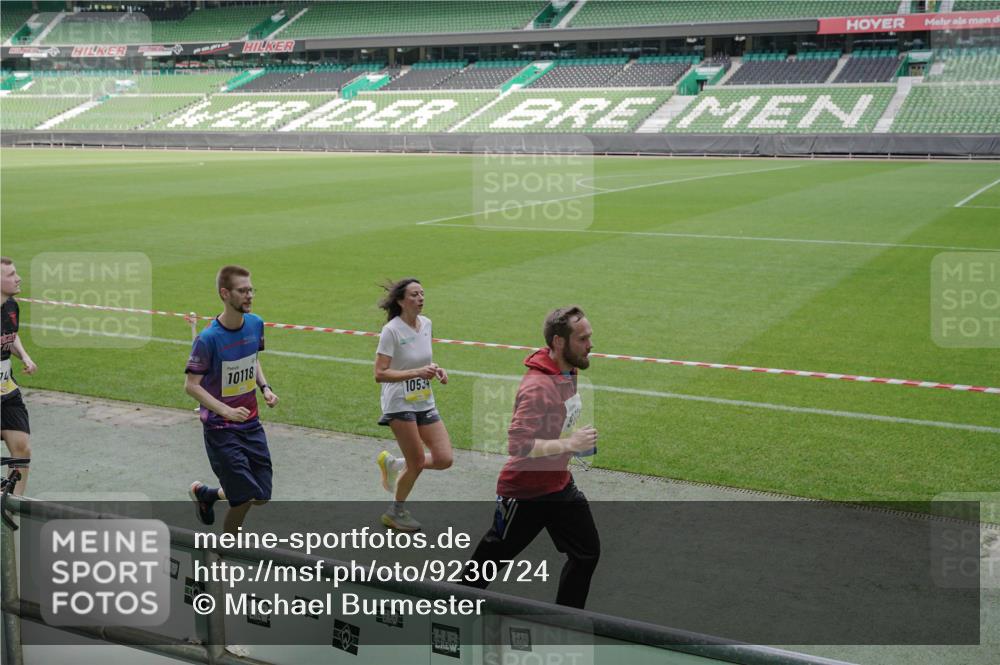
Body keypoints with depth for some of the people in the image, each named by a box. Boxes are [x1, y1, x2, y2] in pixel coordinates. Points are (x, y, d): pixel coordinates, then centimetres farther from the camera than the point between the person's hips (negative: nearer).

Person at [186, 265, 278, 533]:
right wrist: (227, 411, -25)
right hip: (221, 429, -6)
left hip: (251, 424, 6)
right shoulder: (208, 338, -19)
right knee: (245, 497, -7)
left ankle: (205, 494, 36)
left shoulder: (255, 324, -1)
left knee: (261, 497, 10)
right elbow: (191, 385, -16)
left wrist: (264, 387, 1)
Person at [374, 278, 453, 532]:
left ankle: (394, 464, 23)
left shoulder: (426, 324, 6)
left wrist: (434, 369, 1)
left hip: (425, 403, 7)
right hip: (400, 404, -7)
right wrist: (416, 372, -25)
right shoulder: (391, 330, -15)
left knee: (444, 459, -2)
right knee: (417, 462, -4)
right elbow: (380, 374, -18)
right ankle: (396, 511, 20)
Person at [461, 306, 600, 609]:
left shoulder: (569, 371, 1)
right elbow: (518, 444, -36)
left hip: (559, 484, 9)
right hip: (525, 492, -8)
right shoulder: (538, 387, -28)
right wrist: (569, 444, -31)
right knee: (489, 560, 7)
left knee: (587, 553, 10)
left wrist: (576, 439, 8)